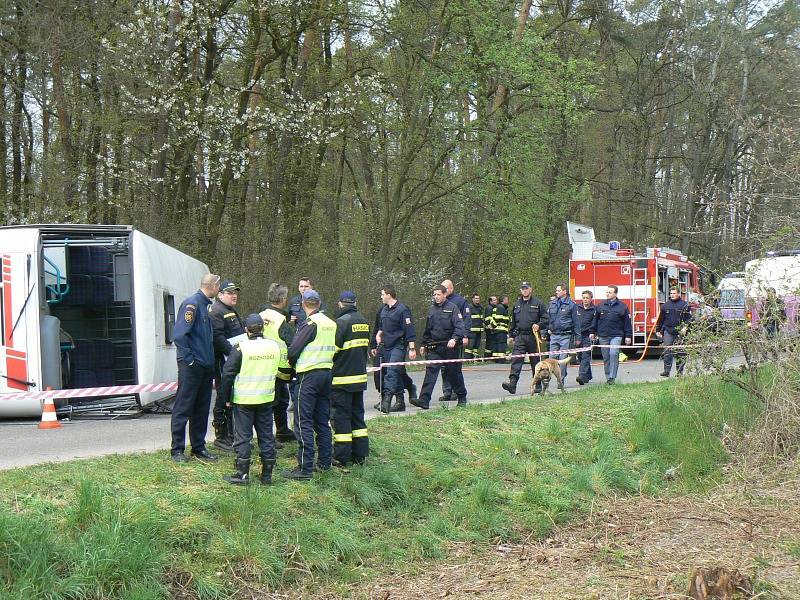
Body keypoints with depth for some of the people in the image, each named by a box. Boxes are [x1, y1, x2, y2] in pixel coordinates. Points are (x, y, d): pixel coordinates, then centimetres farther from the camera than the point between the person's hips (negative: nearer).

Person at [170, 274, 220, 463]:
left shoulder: (207, 305, 14)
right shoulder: (191, 304, -13)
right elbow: (179, 335, -19)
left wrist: (210, 359, 13)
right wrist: (188, 359, -18)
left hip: (206, 366, 9)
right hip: (191, 367, -9)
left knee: (202, 409, 12)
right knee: (183, 408, -2)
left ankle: (199, 447, 20)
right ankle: (177, 450, 2)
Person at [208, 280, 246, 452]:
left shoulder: (233, 312, 22)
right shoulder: (216, 312, -12)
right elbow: (217, 337, -23)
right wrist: (232, 351, -28)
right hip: (223, 362, -10)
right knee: (224, 400, -6)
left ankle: (232, 436, 21)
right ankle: (221, 437, 0)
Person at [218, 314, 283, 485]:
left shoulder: (240, 348, -12)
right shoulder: (275, 346, 0)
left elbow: (228, 374, -9)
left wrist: (226, 397, 1)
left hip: (244, 400, -4)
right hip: (267, 399, 4)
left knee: (243, 437, 4)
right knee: (266, 436, 11)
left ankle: (242, 474, 5)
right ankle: (267, 474, 14)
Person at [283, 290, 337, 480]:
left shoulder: (309, 323, -12)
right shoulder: (331, 324, 9)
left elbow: (293, 350, -13)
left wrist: (293, 364, 7)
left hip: (309, 374, -7)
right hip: (327, 372, 7)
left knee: (304, 422, -5)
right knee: (322, 420, 16)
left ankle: (305, 468, -7)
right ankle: (325, 462, 21)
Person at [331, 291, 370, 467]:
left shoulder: (342, 322, -15)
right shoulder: (364, 322, 9)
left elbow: (333, 349, -17)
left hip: (342, 379, -7)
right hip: (360, 376, 7)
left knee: (341, 416, -1)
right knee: (357, 414, 14)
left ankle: (341, 457, 0)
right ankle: (360, 455, 16)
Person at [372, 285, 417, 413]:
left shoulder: (402, 310, -11)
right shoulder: (383, 309, 13)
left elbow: (409, 330, -13)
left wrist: (412, 348, -16)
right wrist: (379, 333, 8)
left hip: (399, 346, -8)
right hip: (387, 346, 8)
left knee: (392, 371, -19)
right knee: (396, 374, 11)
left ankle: (387, 400, -29)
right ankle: (400, 402, 16)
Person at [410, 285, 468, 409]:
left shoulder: (452, 307, -5)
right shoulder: (432, 309, 12)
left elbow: (459, 326, -14)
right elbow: (427, 329, 22)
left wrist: (455, 339, -29)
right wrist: (424, 344, 21)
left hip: (450, 347, -4)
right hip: (434, 348, 4)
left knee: (454, 373, 8)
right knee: (430, 372, -8)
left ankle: (462, 397, 28)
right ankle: (424, 400, -16)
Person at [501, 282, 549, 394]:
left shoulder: (538, 303, 2)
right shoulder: (517, 305, 15)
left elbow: (545, 318, 0)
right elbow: (513, 322, 21)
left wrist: (539, 325, -17)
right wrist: (511, 335, 18)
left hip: (533, 336, -3)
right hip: (520, 336, 3)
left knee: (535, 362, 6)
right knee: (516, 360, -11)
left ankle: (538, 385, 16)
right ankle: (512, 383, -20)